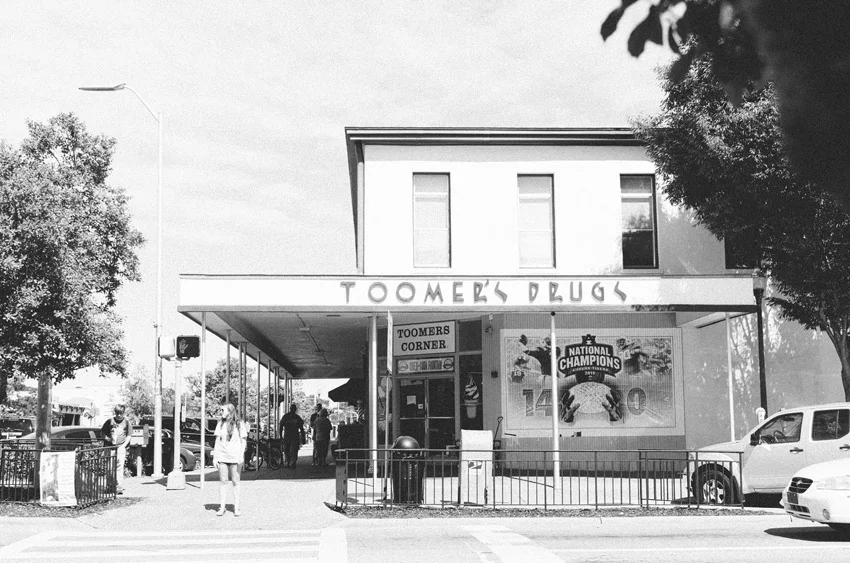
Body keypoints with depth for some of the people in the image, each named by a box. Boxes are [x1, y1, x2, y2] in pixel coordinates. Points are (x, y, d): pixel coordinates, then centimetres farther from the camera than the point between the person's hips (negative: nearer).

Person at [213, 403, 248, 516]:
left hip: (235, 457, -3)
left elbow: (243, 441, 0)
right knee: (222, 482, 2)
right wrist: (214, 457, 5)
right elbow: (217, 441, 10)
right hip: (222, 457, 3)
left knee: (235, 482, 1)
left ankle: (236, 508, 6)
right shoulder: (220, 424, 9)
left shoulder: (239, 424, -1)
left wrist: (241, 456, -9)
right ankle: (221, 507, 5)